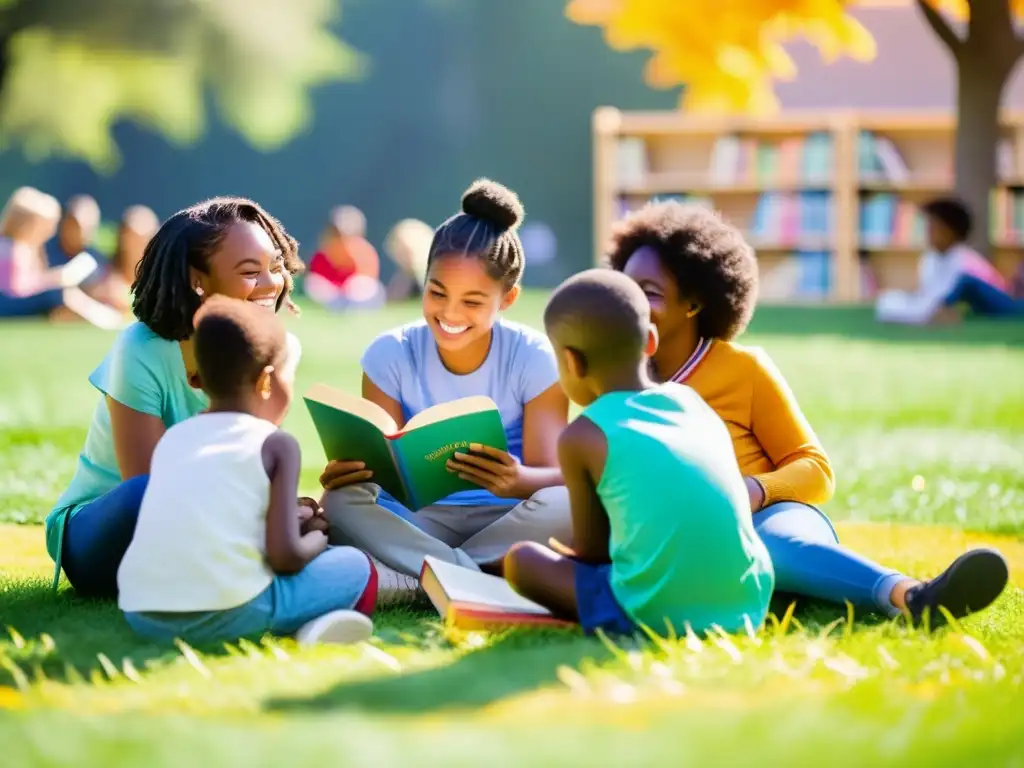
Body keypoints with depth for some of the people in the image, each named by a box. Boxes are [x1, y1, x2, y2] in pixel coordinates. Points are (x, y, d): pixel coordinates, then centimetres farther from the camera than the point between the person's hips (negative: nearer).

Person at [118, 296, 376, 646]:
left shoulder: (172, 437, 21)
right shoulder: (277, 445, 5)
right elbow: (286, 556, -3)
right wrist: (317, 536, 19)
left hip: (142, 614, 4)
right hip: (229, 610, -4)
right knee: (357, 567, 20)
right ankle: (313, 626, -6)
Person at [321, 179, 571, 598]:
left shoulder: (534, 358, -8)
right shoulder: (391, 355, -4)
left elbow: (555, 475, -15)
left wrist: (517, 481, -40)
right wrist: (350, 472, -34)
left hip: (506, 524, 0)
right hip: (418, 522, 1)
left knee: (569, 505, -33)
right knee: (342, 502, -29)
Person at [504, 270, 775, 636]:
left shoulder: (581, 438, 0)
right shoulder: (694, 403, 15)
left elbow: (590, 551, 9)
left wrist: (568, 550, 32)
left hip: (655, 616, -6)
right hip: (746, 606, 6)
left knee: (520, 559, 13)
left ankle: (625, 623, -3)